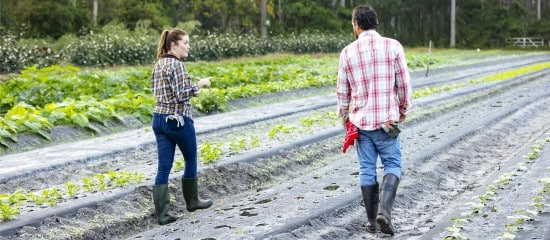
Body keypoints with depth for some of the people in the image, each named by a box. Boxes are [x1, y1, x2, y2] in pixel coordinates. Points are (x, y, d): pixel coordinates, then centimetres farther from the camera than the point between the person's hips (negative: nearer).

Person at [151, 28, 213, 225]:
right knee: (191, 160, 15)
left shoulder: (159, 64, 11)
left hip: (158, 118, 8)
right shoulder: (177, 64, -15)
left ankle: (162, 213, 0)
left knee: (164, 167, 4)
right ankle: (192, 201, 31)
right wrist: (199, 85, -7)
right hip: (178, 120, -8)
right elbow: (181, 95, -20)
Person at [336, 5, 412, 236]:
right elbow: (404, 82, -3)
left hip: (361, 120, 2)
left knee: (367, 170, 10)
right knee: (392, 165, 7)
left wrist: (343, 115, 21)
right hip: (387, 119, -1)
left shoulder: (348, 52, -2)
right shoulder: (393, 46, -6)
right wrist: (404, 108, 14)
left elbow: (343, 90, 5)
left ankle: (372, 220, 14)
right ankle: (384, 209, -14)